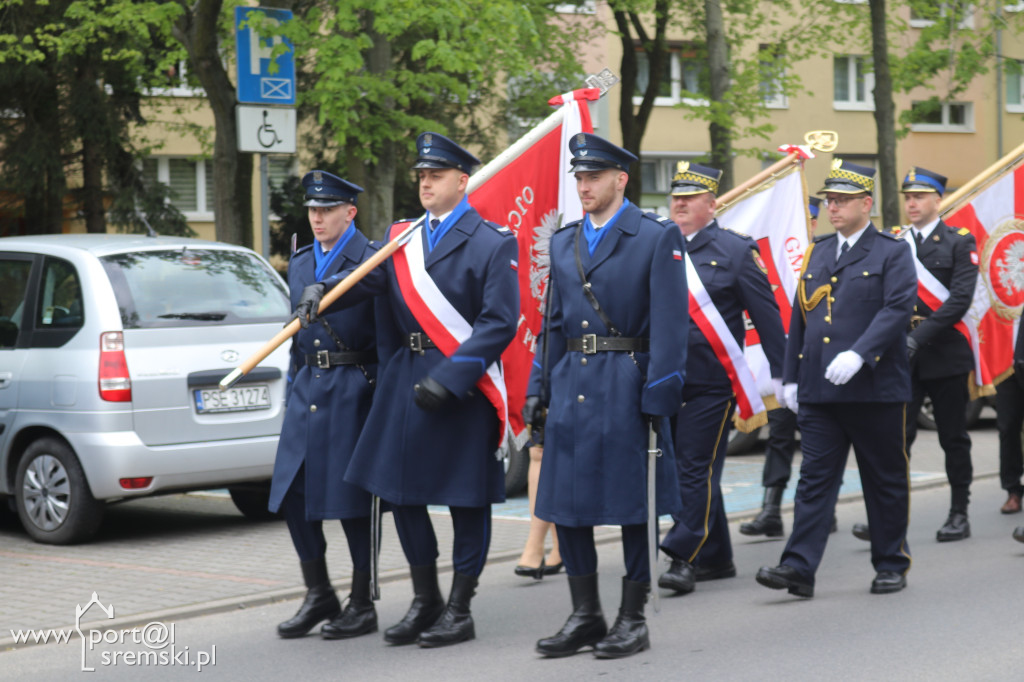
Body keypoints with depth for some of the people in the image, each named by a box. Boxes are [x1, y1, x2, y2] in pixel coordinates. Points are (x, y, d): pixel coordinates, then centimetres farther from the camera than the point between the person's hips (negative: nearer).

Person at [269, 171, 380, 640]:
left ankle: (362, 606, 10)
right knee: (293, 495, 4)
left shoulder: (374, 260, -6)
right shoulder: (299, 264, 16)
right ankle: (318, 596, 18)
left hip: (353, 389, -7)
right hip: (307, 389, 7)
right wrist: (293, 388, 18)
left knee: (353, 498, -2)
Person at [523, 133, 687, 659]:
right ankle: (584, 615, 17)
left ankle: (633, 618, 12)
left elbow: (669, 325, -9)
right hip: (571, 386, 6)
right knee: (565, 501, 6)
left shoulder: (658, 238, -4)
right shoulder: (563, 243, 13)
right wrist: (538, 389, 10)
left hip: (626, 386, -6)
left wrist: (659, 397, -14)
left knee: (633, 503, 2)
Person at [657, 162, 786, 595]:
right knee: (683, 469, 10)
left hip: (712, 383, -5)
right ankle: (716, 558, 21)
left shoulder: (735, 250, -2)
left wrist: (780, 373, -3)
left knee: (698, 469, -7)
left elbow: (766, 314, -1)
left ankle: (684, 557, -6)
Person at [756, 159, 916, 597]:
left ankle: (892, 564, 18)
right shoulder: (817, 253, 15)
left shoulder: (892, 253, -1)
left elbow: (898, 309, -13)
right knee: (814, 478, -1)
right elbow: (800, 316, 17)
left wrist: (858, 354, -25)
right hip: (818, 391, 4)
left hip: (875, 389, -4)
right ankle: (799, 568, -6)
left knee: (885, 480, 6)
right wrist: (791, 377, 13)